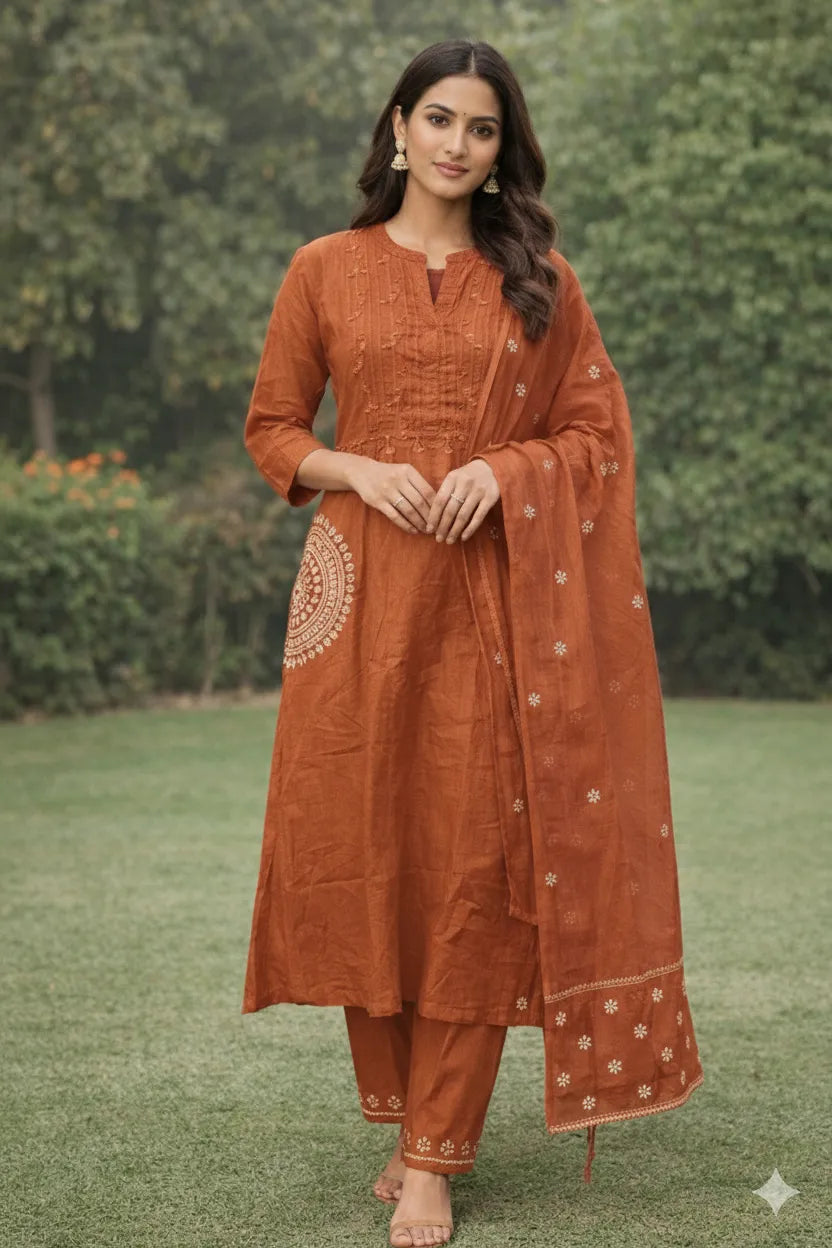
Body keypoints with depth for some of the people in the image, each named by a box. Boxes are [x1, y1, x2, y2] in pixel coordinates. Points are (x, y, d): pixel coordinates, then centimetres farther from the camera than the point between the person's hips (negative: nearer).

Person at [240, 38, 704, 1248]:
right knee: (366, 853, 2)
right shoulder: (326, 271, 8)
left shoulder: (541, 279, 9)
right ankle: (400, 1113, 21)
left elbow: (596, 432, 8)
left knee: (477, 863, -4)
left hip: (494, 601, 0)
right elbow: (272, 428, 10)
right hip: (363, 595, 1)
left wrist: (501, 469, -11)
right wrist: (360, 469, -9)